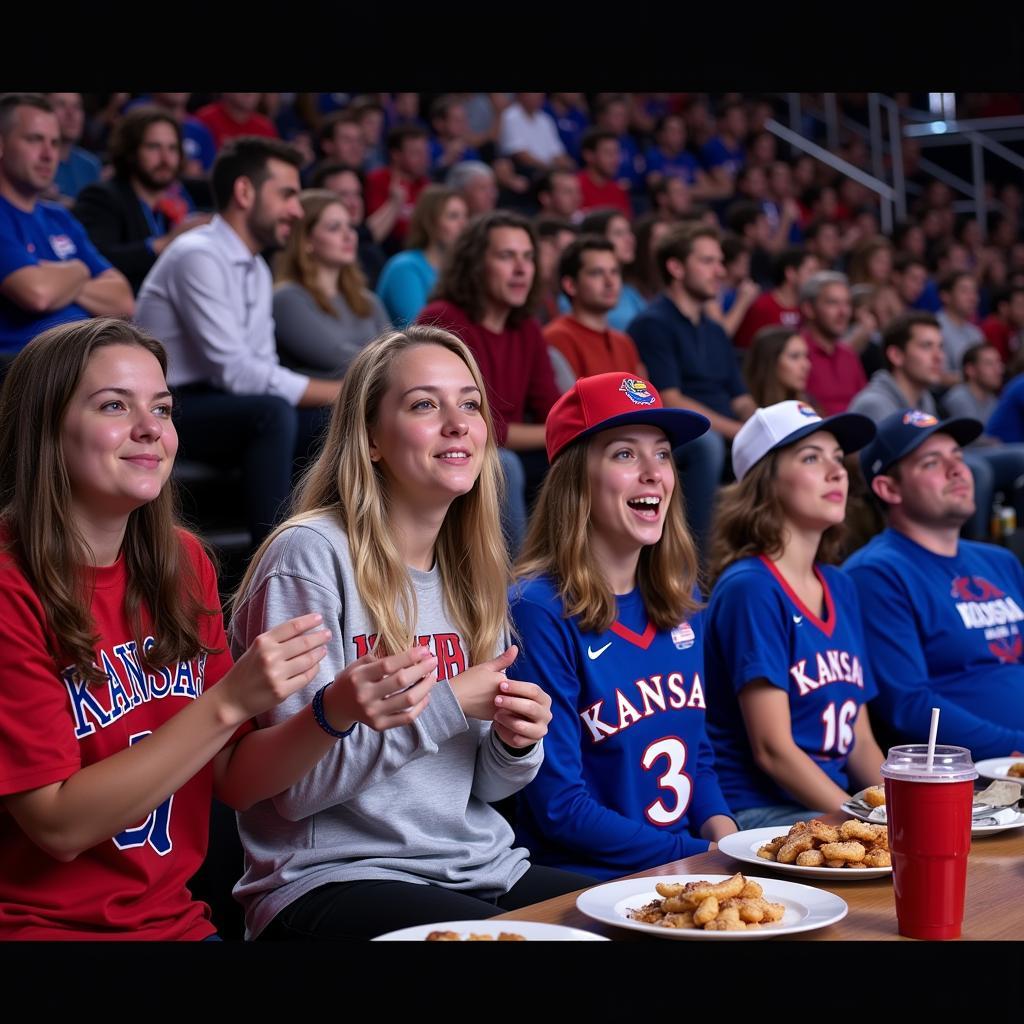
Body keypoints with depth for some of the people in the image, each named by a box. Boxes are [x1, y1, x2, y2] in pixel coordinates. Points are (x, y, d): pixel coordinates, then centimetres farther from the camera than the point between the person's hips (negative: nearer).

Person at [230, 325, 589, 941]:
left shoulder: (474, 569, 11)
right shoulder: (310, 556, -12)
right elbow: (294, 786, -16)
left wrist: (516, 744, -6)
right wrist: (449, 704, -17)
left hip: (482, 869, 7)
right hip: (332, 881, -7)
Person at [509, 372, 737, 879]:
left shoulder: (679, 601, 10)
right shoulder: (539, 611, -11)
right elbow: (560, 809, -12)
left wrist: (726, 840, -1)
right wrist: (702, 856, -14)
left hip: (687, 874, 7)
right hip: (587, 879, -6)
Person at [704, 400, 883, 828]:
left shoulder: (840, 590, 15)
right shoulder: (750, 588, -9)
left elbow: (859, 742, 15)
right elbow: (772, 750, -14)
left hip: (832, 808, 8)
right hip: (756, 811, -8)